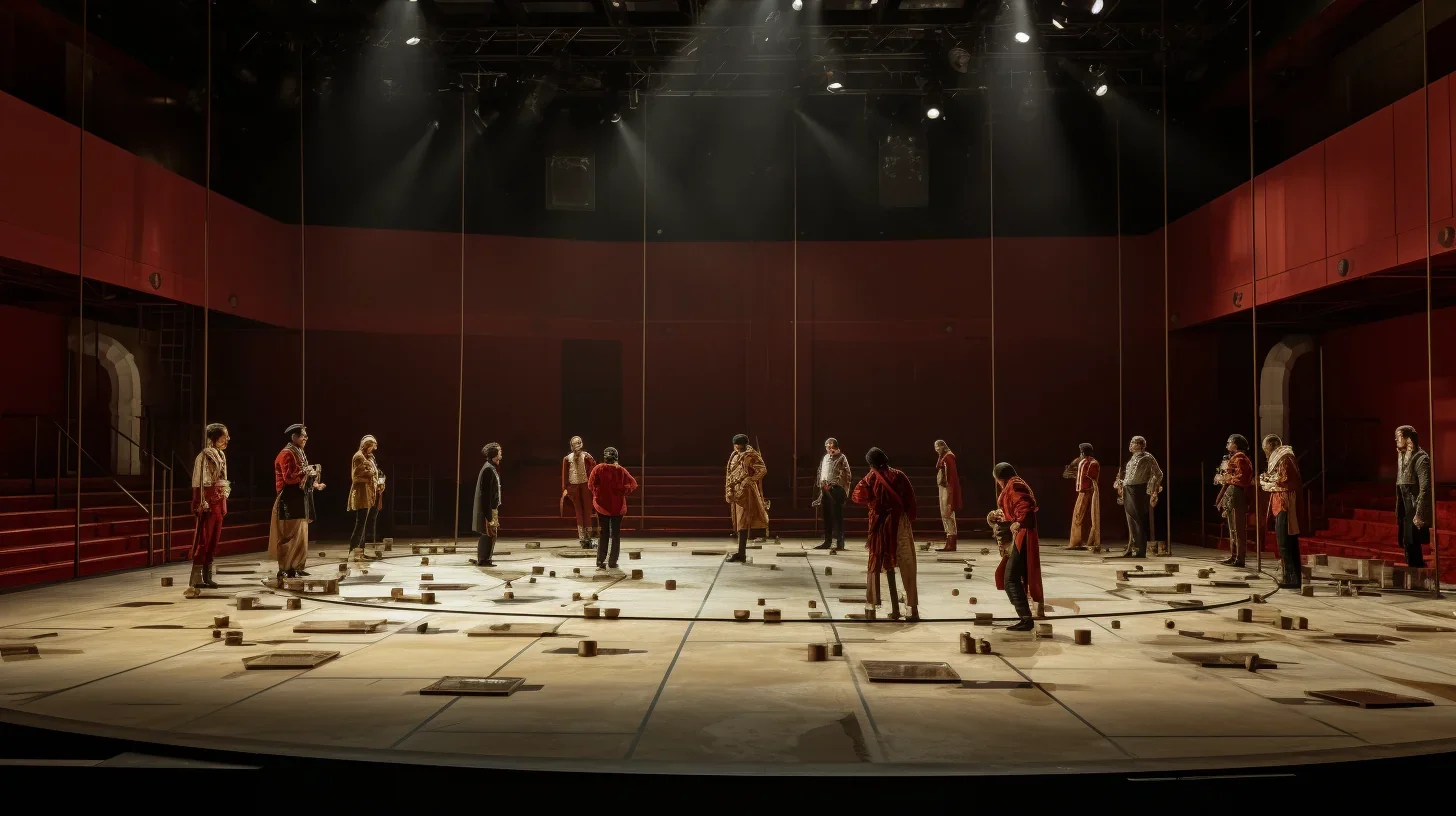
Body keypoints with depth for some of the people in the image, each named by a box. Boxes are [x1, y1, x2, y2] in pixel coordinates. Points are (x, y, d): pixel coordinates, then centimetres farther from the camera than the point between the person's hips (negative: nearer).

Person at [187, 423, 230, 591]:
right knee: (203, 539, -6)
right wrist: (202, 504, -19)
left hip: (219, 501, 8)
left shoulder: (221, 455, 15)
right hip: (208, 500, -8)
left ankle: (207, 576, 13)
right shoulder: (205, 456, -11)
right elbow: (199, 482, -15)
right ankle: (196, 578, -3)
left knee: (214, 539, 8)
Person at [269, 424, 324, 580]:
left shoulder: (299, 453, 17)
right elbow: (289, 478, -22)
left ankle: (296, 567, 15)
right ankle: (285, 569, -5)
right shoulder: (286, 454, -13)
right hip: (290, 500, -10)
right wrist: (306, 471, -18)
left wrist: (314, 485, 11)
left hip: (300, 500, 10)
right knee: (291, 535, -9)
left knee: (300, 534, 11)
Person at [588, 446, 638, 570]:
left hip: (602, 505, 1)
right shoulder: (620, 470, -7)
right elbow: (633, 484, -8)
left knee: (603, 534, 11)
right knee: (616, 534, 9)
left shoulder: (598, 469, -7)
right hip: (618, 506, -1)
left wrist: (598, 493, 5)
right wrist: (622, 491, -1)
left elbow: (591, 484, -9)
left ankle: (600, 562, 7)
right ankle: (612, 563, 8)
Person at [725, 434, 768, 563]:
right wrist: (729, 492, 10)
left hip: (745, 492, -8)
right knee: (738, 522, 11)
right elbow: (729, 475, 17)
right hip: (735, 492, 8)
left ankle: (741, 553, -11)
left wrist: (749, 480, -19)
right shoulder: (734, 456, 14)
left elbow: (763, 470, -16)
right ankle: (742, 552, 16)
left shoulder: (751, 456, -9)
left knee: (743, 522, -10)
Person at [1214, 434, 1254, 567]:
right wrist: (1222, 478, 8)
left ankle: (1239, 559, -9)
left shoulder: (1239, 458, -10)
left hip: (1236, 495, -11)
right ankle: (1233, 556, 17)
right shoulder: (1234, 457, 20)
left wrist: (1224, 479, -12)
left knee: (1238, 528, -9)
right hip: (1231, 495, 11)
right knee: (1233, 528, 13)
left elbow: (1241, 478, -19)